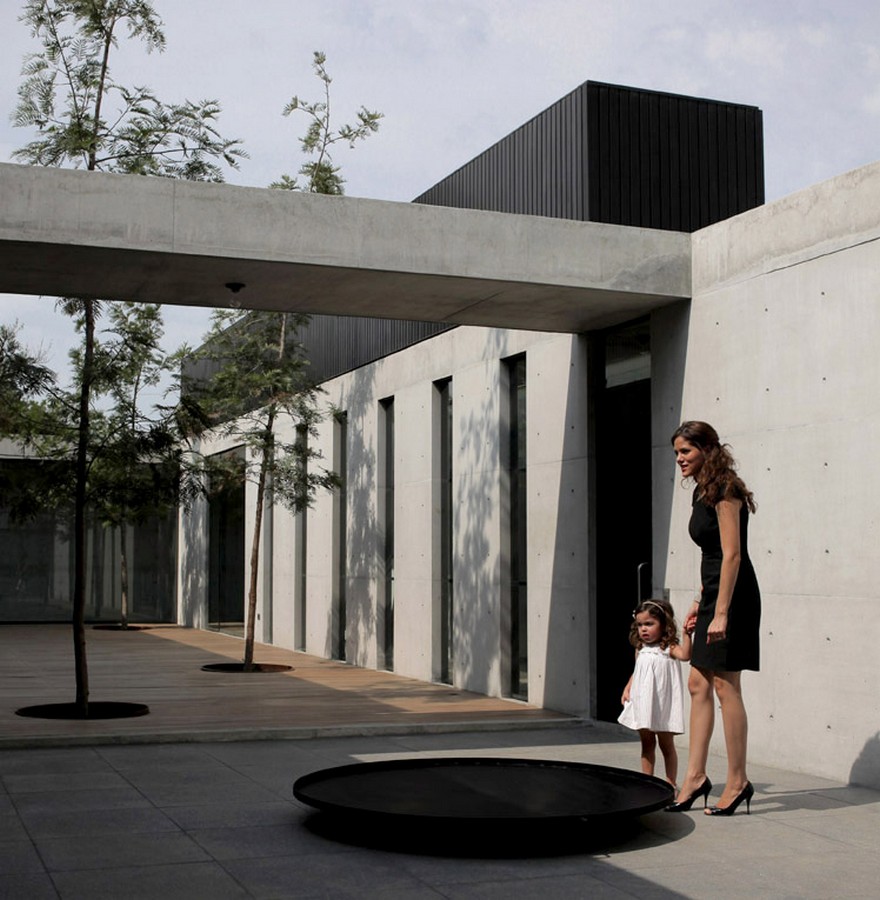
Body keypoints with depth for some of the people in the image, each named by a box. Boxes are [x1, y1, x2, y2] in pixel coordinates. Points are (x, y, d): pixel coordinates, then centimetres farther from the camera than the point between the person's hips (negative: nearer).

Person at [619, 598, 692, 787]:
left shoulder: (669, 648, -9)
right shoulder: (641, 650, 8)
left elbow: (685, 655, -28)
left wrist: (686, 634, -37)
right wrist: (627, 688, 5)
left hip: (662, 703, -5)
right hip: (642, 703, 6)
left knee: (665, 743, 4)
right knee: (647, 743, 13)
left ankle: (670, 783, 13)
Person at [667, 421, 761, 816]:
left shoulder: (725, 491, -13)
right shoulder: (703, 492, 15)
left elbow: (732, 555, -18)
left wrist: (721, 613, -22)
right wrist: (701, 602, 19)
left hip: (733, 597, -10)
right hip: (714, 594, 10)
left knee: (725, 686, -4)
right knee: (698, 684, 8)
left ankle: (737, 782, 5)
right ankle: (696, 776, 13)